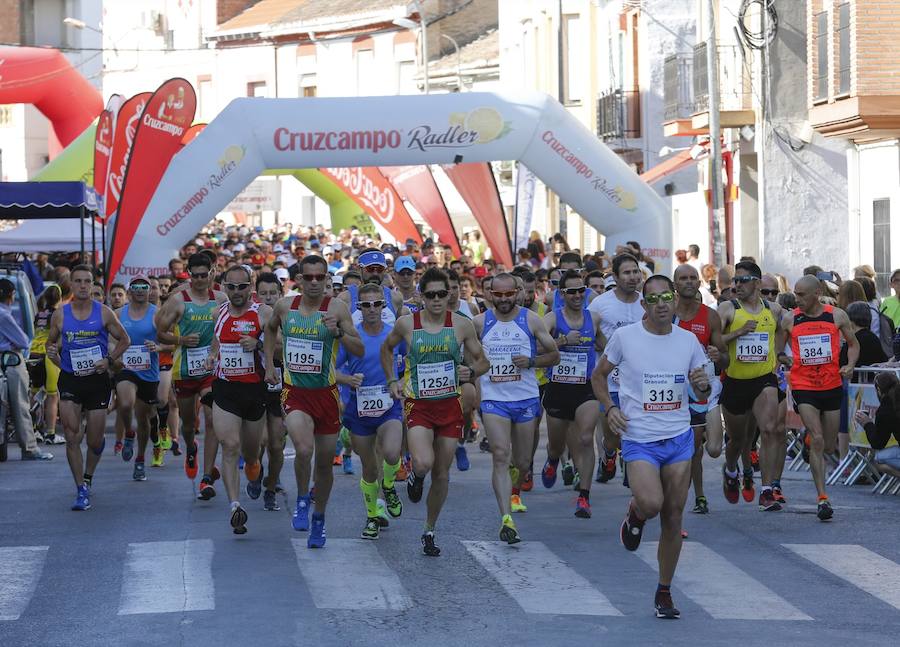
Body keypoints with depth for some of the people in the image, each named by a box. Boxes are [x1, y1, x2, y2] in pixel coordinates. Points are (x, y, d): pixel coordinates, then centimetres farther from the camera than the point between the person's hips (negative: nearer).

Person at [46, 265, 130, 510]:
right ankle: (82, 490, -2)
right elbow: (51, 342, 16)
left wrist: (109, 360, -7)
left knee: (95, 441, 6)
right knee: (71, 438, -10)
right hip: (70, 380, 0)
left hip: (98, 379, 0)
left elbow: (124, 339, 7)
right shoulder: (60, 315, 1)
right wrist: (53, 354, -6)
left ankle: (88, 478, 35)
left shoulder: (104, 313, -3)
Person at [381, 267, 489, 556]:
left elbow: (483, 362, 8)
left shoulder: (461, 325, -3)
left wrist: (471, 372, -13)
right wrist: (392, 381, 7)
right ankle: (415, 475, 13)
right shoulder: (407, 323, -4)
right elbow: (387, 348, 17)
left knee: (441, 475, 7)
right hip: (418, 405, -2)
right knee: (423, 463, -25)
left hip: (450, 405, 2)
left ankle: (429, 531, 25)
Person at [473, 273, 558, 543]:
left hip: (526, 399, 1)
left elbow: (554, 355, 5)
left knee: (523, 462, 11)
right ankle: (506, 519, -23)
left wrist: (531, 361, -12)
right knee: (500, 456, -17)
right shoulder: (480, 322, 2)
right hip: (493, 399, -1)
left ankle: (514, 491, 47)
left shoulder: (531, 320, 0)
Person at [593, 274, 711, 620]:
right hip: (639, 439, -3)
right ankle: (634, 516, 15)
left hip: (679, 438, 3)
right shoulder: (625, 337, -3)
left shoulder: (688, 341, 5)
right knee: (651, 504, -24)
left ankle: (664, 593, 19)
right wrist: (609, 407, -7)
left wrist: (704, 385, -9)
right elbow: (599, 375, 10)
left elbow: (702, 393, 14)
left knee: (673, 516, 5)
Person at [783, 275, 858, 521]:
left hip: (832, 386, 2)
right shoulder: (790, 320, -1)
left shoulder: (837, 316, 0)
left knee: (829, 446, 11)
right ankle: (822, 498, -16)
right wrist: (784, 359, -8)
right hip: (803, 387, -2)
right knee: (817, 441, -16)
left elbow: (853, 344, 12)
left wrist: (850, 365, -5)